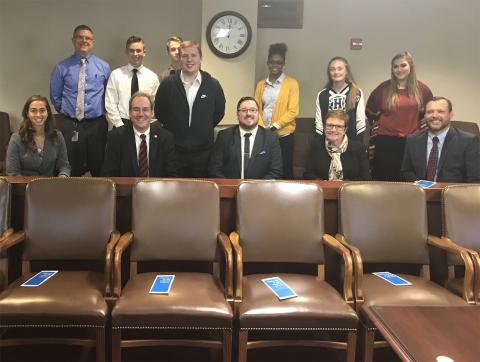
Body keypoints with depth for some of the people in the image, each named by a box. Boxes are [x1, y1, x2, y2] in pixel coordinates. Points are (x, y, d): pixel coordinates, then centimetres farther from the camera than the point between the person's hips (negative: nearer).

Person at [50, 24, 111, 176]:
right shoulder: (61, 67, 3)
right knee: (70, 170, 6)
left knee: (99, 169, 7)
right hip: (69, 124, 0)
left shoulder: (104, 66, 5)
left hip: (96, 124, 1)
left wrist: (102, 110, 6)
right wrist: (65, 112, 6)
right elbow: (55, 95, 11)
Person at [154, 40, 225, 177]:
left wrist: (204, 129, 9)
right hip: (174, 151, 0)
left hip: (203, 152, 1)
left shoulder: (213, 84, 0)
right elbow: (159, 111, 8)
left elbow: (219, 112, 11)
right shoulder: (167, 83, -2)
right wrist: (173, 129, 8)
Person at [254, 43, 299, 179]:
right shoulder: (261, 84, 10)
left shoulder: (291, 83, -2)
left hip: (284, 135, -3)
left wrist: (275, 127, -13)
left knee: (285, 171, 1)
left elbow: (293, 111, -8)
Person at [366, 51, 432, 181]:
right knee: (384, 179, 4)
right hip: (385, 142, -1)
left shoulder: (421, 89, 5)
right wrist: (375, 128, 9)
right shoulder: (383, 88, 1)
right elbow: (370, 112, 12)